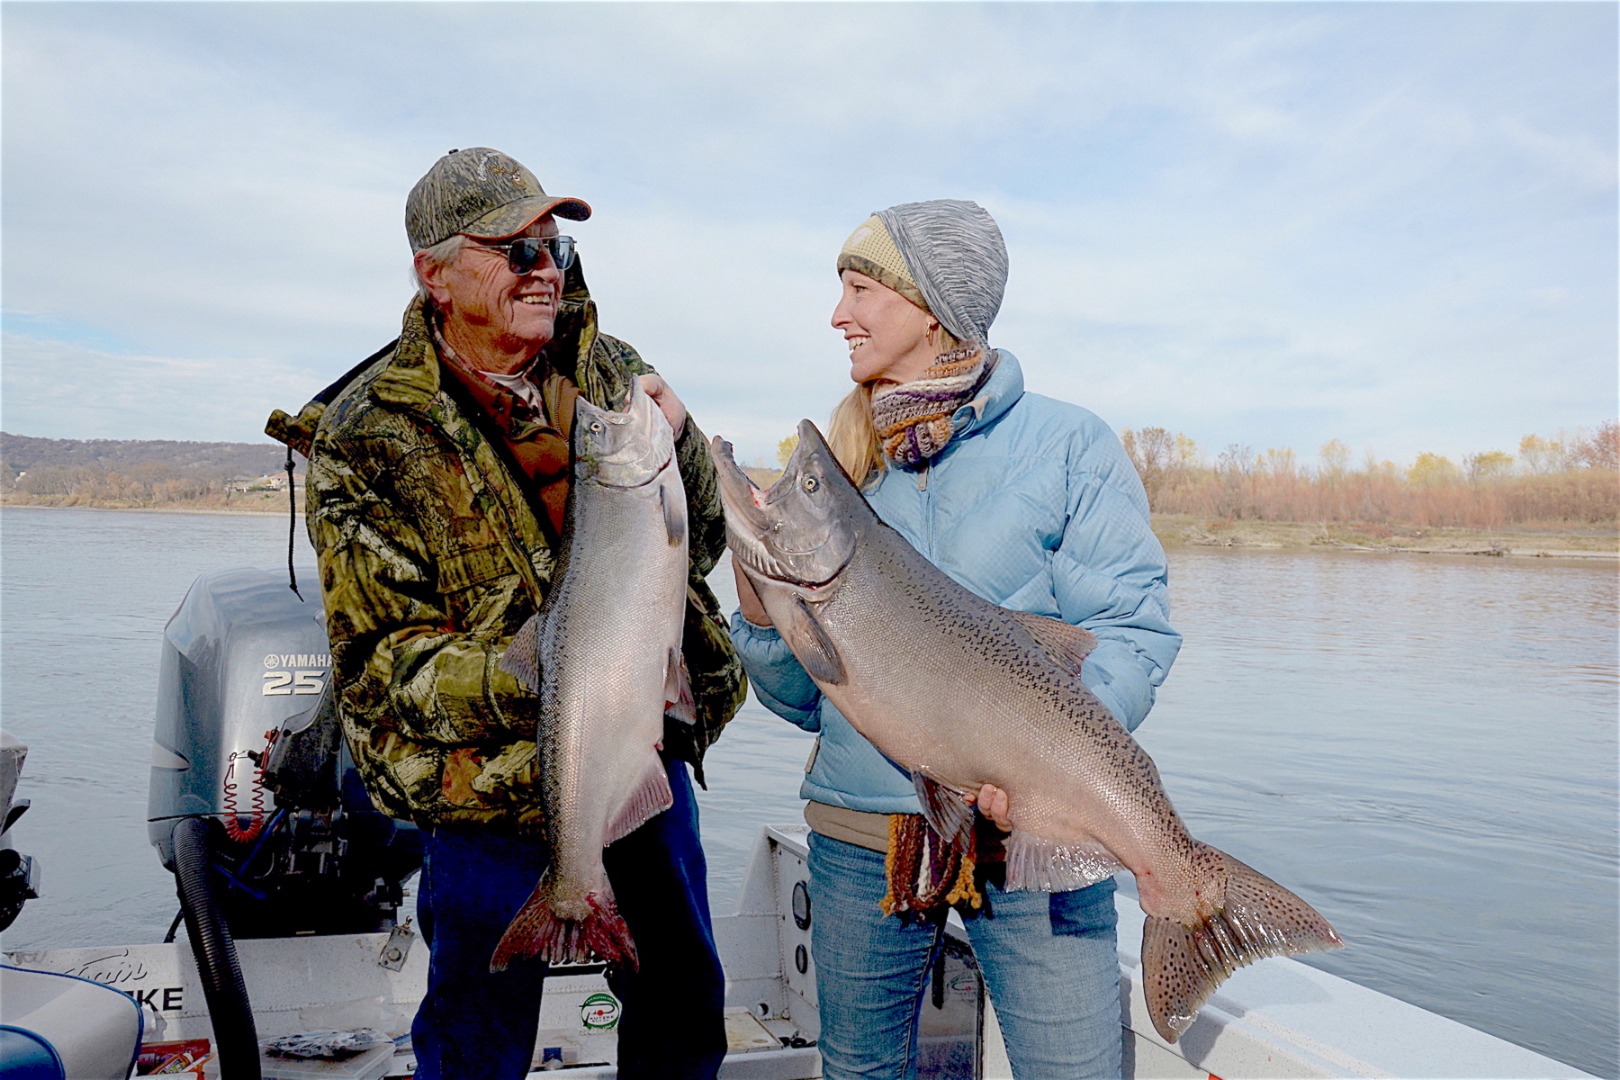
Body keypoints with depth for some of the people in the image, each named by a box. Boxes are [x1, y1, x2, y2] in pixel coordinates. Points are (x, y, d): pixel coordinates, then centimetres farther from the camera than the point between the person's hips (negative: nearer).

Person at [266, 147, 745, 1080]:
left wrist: (679, 444, -19)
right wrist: (521, 681, -30)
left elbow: (702, 544, 1)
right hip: (494, 798, -3)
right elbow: (383, 661, -13)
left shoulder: (609, 373, -1)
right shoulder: (371, 436, -12)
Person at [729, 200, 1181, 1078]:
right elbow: (804, 695, 9)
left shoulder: (1068, 445, -2)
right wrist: (760, 606, -10)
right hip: (860, 832, 4)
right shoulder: (842, 465, 8)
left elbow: (1131, 633, -9)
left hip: (1031, 829, -3)